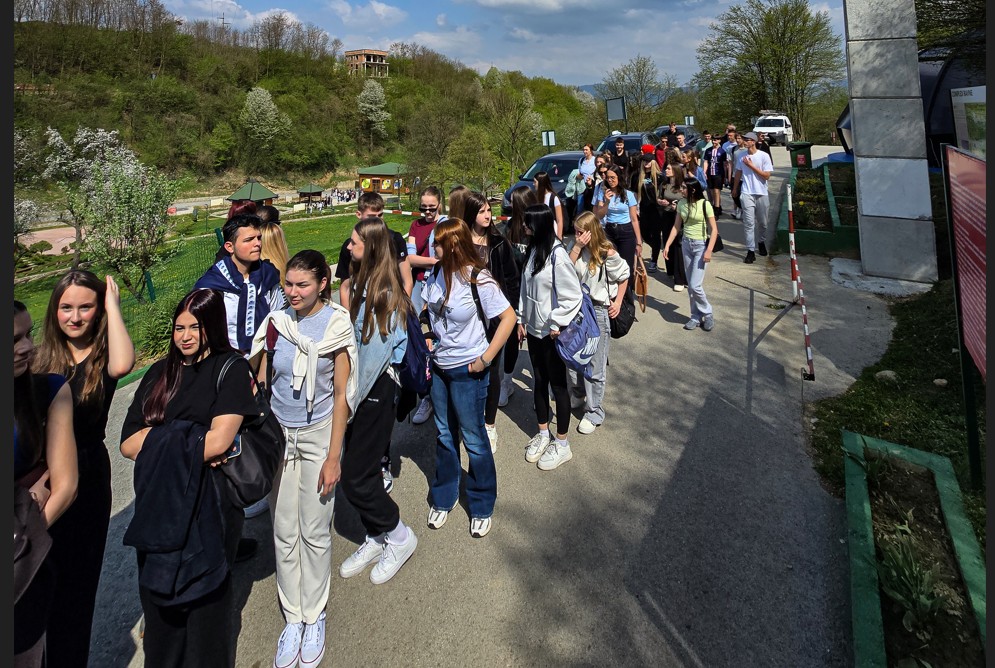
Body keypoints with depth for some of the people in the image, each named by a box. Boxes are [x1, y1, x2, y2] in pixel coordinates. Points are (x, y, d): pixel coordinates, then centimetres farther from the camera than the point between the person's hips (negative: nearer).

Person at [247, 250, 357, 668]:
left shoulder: (337, 326, -10)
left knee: (315, 531, 6)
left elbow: (341, 394, -9)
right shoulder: (277, 321, -2)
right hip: (278, 432, 3)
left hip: (318, 434, -3)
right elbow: (261, 377, 8)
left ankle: (314, 617, 26)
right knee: (284, 531, 10)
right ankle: (292, 617, 28)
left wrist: (333, 457, -10)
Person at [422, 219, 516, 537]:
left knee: (473, 438, 8)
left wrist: (486, 358, -17)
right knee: (444, 434, 19)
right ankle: (443, 498, 38)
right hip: (439, 366, 6)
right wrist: (430, 343, 2)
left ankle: (482, 507, 29)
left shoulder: (478, 280, -20)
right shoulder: (437, 273, -2)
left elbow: (508, 317, -17)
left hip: (467, 369, -6)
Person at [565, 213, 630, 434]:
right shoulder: (574, 246, -2)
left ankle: (594, 412, 16)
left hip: (598, 310, -5)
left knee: (595, 365, 3)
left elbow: (623, 277, 0)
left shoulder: (607, 254, -14)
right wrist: (577, 248, -19)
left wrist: (618, 302, -3)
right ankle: (578, 394, 42)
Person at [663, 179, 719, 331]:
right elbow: (676, 227, 9)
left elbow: (714, 229, -10)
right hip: (686, 244, 5)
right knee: (690, 285, 9)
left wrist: (709, 251, -18)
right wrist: (667, 245, 3)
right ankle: (696, 317, 20)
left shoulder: (705, 204, -12)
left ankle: (707, 314, 11)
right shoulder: (681, 203, 3)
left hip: (701, 245, -5)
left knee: (695, 285, -10)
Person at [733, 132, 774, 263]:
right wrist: (735, 188, 20)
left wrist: (751, 165, -15)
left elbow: (767, 175, -11)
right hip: (747, 193, 1)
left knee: (762, 222, 13)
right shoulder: (742, 155, 3)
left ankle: (761, 243, 37)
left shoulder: (764, 156, -8)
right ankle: (751, 251, -6)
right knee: (748, 222, -7)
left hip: (761, 193, -1)